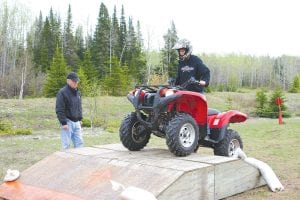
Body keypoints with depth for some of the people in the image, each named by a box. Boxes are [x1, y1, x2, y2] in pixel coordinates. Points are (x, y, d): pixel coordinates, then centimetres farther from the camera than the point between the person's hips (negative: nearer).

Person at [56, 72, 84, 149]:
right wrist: (63, 123, -19)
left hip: (76, 122, 7)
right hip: (67, 122, -7)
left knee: (79, 143, 7)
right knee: (66, 145, -3)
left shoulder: (78, 92, 14)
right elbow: (59, 109, -15)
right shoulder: (62, 92, -11)